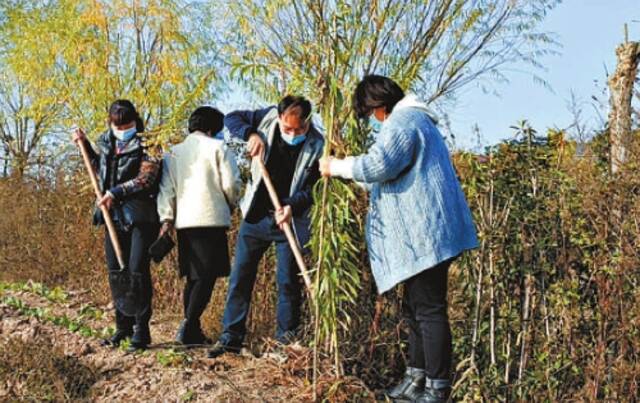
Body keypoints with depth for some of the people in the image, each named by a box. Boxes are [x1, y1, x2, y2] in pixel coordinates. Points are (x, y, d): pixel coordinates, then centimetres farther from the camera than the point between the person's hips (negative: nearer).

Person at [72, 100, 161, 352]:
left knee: (137, 270, -10)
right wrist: (84, 145, 20)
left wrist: (115, 193, -20)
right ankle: (123, 327, 19)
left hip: (141, 217, -7)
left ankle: (141, 330, -2)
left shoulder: (145, 146, -7)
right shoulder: (105, 143, 12)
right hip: (114, 217, 7)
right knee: (115, 273, 9)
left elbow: (144, 178, -17)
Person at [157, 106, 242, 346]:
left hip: (183, 221, 6)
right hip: (212, 219, -5)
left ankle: (192, 332, 11)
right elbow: (231, 184, -4)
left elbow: (166, 188, 8)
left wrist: (166, 218, 5)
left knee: (193, 277, 12)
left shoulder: (173, 153, 15)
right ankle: (188, 325, -17)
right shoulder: (218, 147, 0)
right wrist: (231, 204, 14)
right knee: (208, 276, -5)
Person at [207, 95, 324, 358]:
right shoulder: (268, 118, -7)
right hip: (255, 216, 3)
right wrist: (250, 134, -14)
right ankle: (231, 337, 13)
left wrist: (292, 206, -33)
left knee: (288, 281, 1)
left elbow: (311, 189, -15)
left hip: (289, 220, -3)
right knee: (240, 277, 5)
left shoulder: (316, 146, -13)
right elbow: (231, 118, 4)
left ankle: (287, 340, 13)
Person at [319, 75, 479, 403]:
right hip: (421, 236, 11)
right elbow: (392, 171, 34)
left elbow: (378, 165, -22)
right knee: (417, 308, 15)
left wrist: (337, 166, -8)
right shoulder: (412, 119, 25)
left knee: (429, 311, -9)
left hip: (424, 236, -11)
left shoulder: (401, 121, -10)